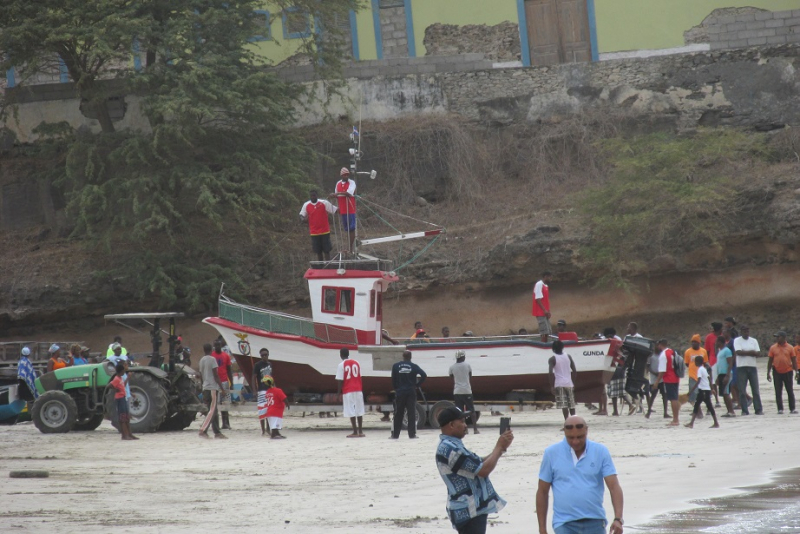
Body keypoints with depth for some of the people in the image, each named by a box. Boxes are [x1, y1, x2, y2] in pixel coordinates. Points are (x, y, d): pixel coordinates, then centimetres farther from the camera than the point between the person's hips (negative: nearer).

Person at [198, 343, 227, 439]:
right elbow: (216, 375, -12)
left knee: (213, 411, 10)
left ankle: (217, 432, 10)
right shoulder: (212, 359, -9)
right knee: (212, 411, -8)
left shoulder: (201, 360, 12)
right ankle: (203, 431, -18)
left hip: (205, 388, 8)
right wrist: (222, 387, -7)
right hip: (213, 387, -8)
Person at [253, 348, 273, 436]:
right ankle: (263, 430, -5)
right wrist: (255, 391, -14)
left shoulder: (270, 365, 14)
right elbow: (254, 378, -6)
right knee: (262, 410, -8)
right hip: (262, 390, -6)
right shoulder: (257, 365, -4)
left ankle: (268, 429, 16)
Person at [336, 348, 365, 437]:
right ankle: (360, 431, 8)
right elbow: (359, 377, 13)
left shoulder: (341, 365, -6)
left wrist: (339, 392, -2)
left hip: (348, 391, -5)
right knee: (359, 411, 8)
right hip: (358, 390, 5)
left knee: (351, 412, -3)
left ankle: (355, 432, -5)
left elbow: (340, 380, -8)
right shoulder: (356, 363, 10)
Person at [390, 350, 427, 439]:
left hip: (400, 392, 1)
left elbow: (393, 380, 0)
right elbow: (424, 375, -13)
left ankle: (395, 434, 7)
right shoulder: (414, 366, -2)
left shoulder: (396, 366, 0)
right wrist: (417, 385, -3)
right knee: (412, 413, 2)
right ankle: (412, 434, -2)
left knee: (398, 414, 6)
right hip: (411, 392, -1)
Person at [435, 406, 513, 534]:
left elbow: (479, 464, 19)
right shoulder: (450, 449, -21)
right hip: (468, 511, -11)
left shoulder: (451, 446, 14)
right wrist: (499, 446, -9)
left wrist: (501, 448, 5)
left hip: (471, 509, 11)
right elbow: (483, 470, -22)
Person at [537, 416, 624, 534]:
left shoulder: (600, 451, 1)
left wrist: (618, 519, -20)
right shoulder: (551, 453, 1)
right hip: (564, 524, -1)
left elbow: (614, 487, -5)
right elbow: (542, 492, 6)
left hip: (594, 522, 1)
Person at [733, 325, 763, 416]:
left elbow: (758, 353, 1)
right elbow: (738, 352, -13)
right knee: (742, 390, -3)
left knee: (756, 390, 0)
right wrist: (751, 352, -7)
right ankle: (744, 410, 1)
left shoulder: (754, 341, 12)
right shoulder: (737, 341, 2)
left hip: (752, 367, 3)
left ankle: (758, 409, 2)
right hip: (741, 367, -3)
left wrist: (745, 353, -11)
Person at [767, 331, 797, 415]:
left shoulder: (790, 348, 1)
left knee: (790, 391, 3)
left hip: (788, 372, -1)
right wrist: (768, 373, 4)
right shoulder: (773, 348, 4)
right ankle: (780, 409, 7)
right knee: (778, 392, 2)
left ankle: (792, 409, 8)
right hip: (777, 372, 1)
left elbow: (794, 360, 5)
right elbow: (770, 361, 7)